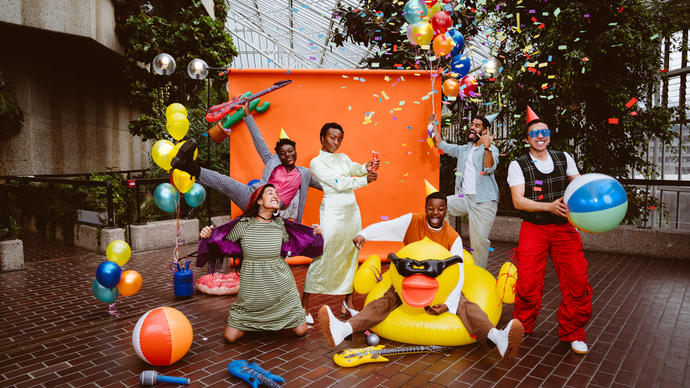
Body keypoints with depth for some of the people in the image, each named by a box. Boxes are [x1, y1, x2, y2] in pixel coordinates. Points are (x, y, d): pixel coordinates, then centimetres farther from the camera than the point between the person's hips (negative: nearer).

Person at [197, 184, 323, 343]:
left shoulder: (280, 224, 0)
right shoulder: (243, 224, -9)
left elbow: (290, 244, 17)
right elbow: (223, 242, 2)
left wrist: (313, 234, 10)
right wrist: (208, 235, -17)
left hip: (280, 286, 2)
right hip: (252, 290, -2)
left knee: (300, 330, 6)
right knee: (230, 336, -1)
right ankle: (254, 323, 30)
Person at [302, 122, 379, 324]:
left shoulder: (343, 157, 16)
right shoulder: (316, 162, -3)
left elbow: (355, 168, -5)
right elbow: (338, 183, -13)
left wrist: (366, 167, -27)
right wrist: (364, 180, -15)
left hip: (352, 209, 6)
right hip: (332, 211, -6)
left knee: (351, 256, 9)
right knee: (323, 257, -6)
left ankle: (348, 301, 21)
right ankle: (304, 304, 5)